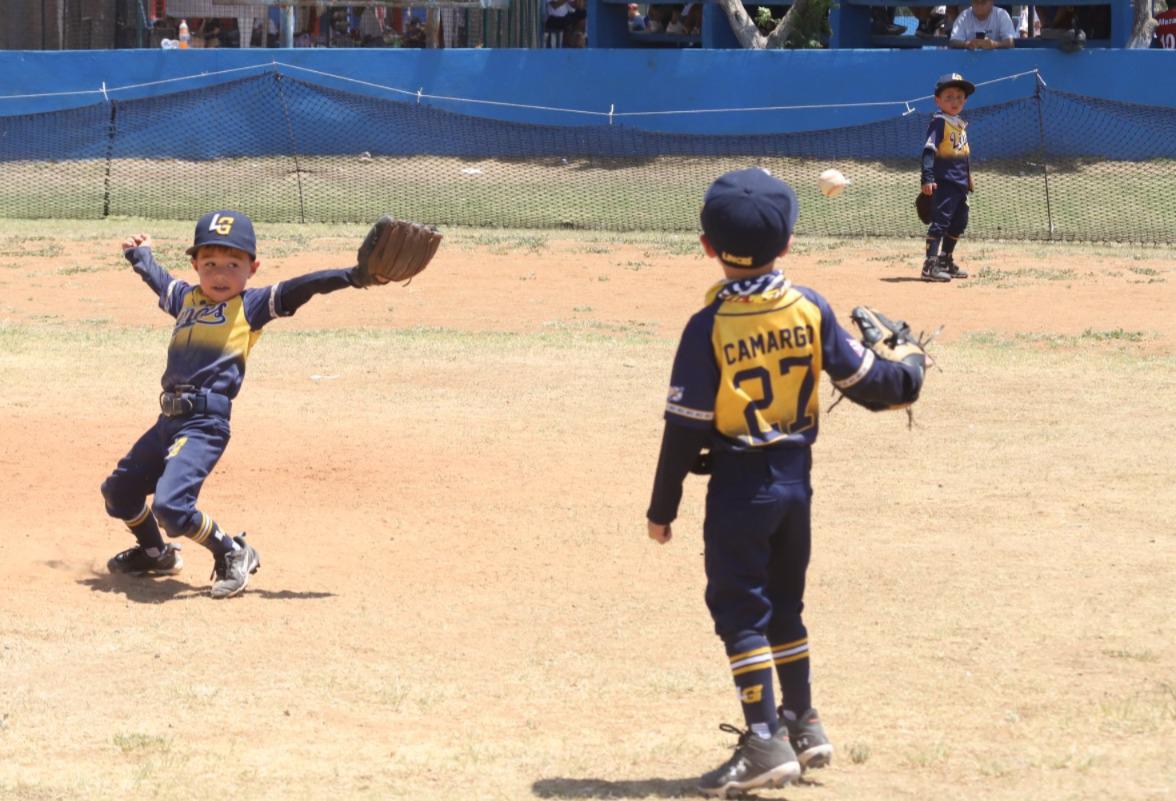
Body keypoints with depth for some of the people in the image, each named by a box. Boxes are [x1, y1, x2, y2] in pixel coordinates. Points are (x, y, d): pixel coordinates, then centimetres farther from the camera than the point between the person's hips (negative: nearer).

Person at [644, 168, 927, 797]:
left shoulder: (709, 326, -16)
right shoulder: (810, 309, -5)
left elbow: (686, 425, -13)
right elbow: (865, 382, 3)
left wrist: (663, 507, -5)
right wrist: (911, 375, 24)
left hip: (739, 484, -5)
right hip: (796, 473, 5)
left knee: (738, 609, 1)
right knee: (783, 602, 20)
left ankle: (766, 743, -5)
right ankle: (803, 727, 27)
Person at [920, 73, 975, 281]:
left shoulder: (961, 125, 15)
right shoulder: (939, 122, -11)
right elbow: (929, 151, -20)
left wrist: (968, 176, 25)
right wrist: (927, 178, -29)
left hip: (960, 184, 9)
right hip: (944, 183, -9)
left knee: (959, 222, 17)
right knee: (940, 221, -14)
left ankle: (946, 261, 30)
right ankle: (930, 265, -17)